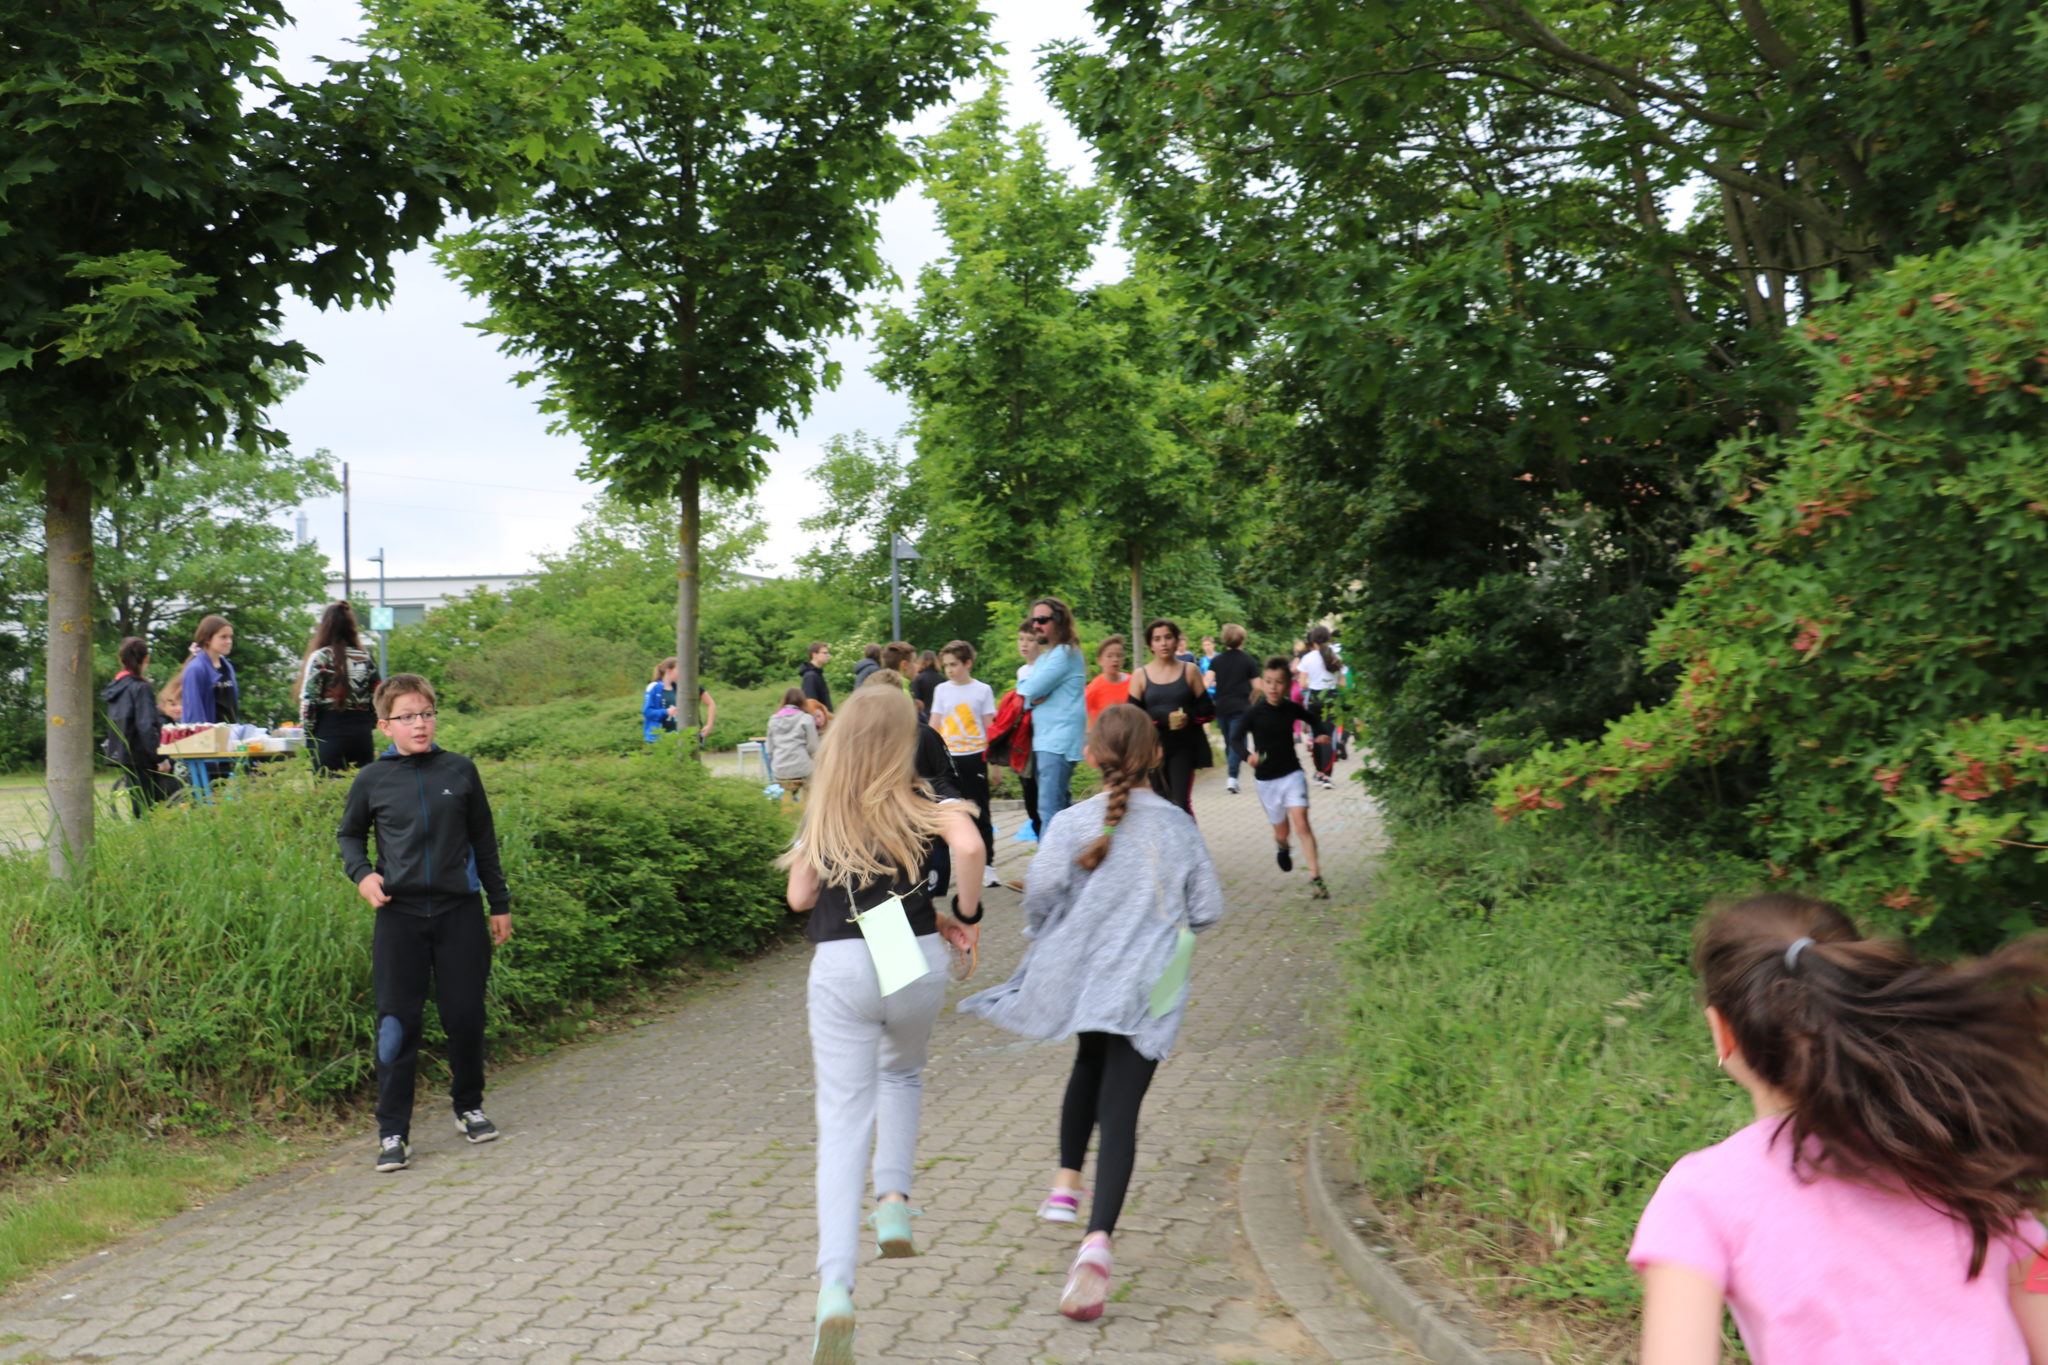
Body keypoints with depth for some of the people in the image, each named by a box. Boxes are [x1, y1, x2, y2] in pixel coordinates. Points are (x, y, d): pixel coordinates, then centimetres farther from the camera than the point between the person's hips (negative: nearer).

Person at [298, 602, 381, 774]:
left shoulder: (320, 658, -5)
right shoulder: (366, 658, 8)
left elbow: (308, 700, -7)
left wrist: (307, 734, 1)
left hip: (329, 735, -4)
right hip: (362, 734, 4)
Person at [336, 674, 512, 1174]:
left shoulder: (460, 772, 3)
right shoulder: (372, 781, 1)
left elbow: (483, 840, 11)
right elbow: (349, 834, 17)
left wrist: (500, 904, 14)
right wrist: (361, 873, -3)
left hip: (460, 911, 1)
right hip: (399, 914, -1)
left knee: (465, 1016, 6)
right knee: (396, 1024, -2)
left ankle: (468, 1107, 28)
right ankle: (393, 1133, 6)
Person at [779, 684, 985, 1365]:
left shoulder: (821, 811, 9)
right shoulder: (917, 801, 2)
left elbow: (800, 897, 9)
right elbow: (967, 845, -18)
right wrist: (967, 914, -4)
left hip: (841, 968, 0)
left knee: (843, 1124, 0)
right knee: (903, 1074, 32)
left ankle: (835, 1288, -14)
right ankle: (892, 1201, 15)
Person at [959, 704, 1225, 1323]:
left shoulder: (1072, 822, -5)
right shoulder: (1179, 827, 0)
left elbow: (1042, 889, -16)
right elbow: (1207, 910, 2)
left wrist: (1042, 932, 5)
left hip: (1078, 972, 1)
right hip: (1147, 987, -1)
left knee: (1090, 1063, 30)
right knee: (1120, 1108, -5)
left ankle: (1066, 1183, 35)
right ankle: (1097, 1238, -22)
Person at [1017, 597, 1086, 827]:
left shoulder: (1065, 653, -10)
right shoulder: (1045, 654, 21)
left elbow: (1031, 688, -16)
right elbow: (1024, 691, 16)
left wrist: (1026, 681, 7)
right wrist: (1033, 696, -7)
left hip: (1059, 741, -10)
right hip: (1045, 738, 10)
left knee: (1050, 808, -16)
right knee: (1061, 804, 17)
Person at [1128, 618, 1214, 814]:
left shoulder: (1190, 670, 5)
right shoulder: (1141, 675, 4)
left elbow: (1207, 709, 5)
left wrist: (1189, 717, -16)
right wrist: (1163, 718, -15)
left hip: (1184, 747, -1)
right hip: (1154, 747, 1)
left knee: (1181, 802, -13)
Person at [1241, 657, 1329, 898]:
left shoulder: (1292, 709, -4)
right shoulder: (1255, 713, -11)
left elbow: (1312, 719, 17)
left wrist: (1321, 735, 0)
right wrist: (1249, 755, -24)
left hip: (1292, 773, 0)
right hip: (1266, 778, 0)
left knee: (1301, 823, -16)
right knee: (1281, 831, 11)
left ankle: (1316, 879, -18)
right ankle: (1282, 848, 49)